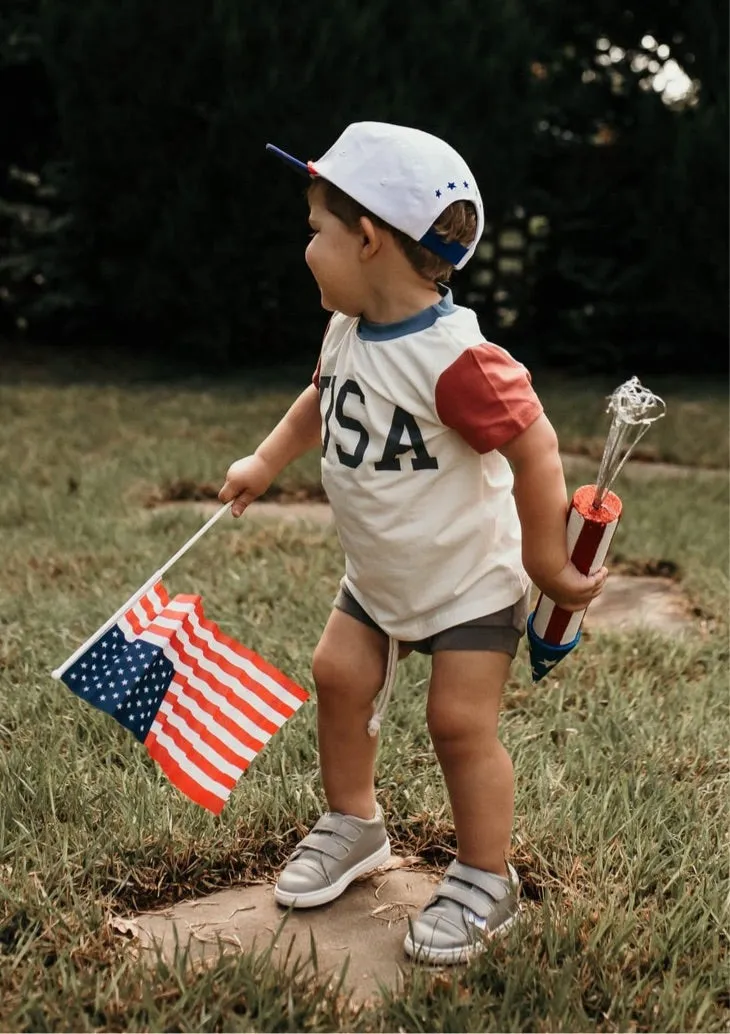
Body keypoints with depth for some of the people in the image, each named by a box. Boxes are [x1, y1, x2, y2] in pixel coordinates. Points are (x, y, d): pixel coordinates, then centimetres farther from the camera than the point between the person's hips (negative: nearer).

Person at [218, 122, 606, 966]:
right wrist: (264, 462, 15)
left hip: (471, 581, -8)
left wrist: (548, 565, -19)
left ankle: (485, 881, 16)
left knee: (460, 723, -5)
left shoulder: (453, 359, -32)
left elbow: (536, 454, -27)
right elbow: (322, 398, 17)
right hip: (378, 575, 8)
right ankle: (353, 824, 31)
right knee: (338, 677, 9)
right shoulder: (347, 331, -5)